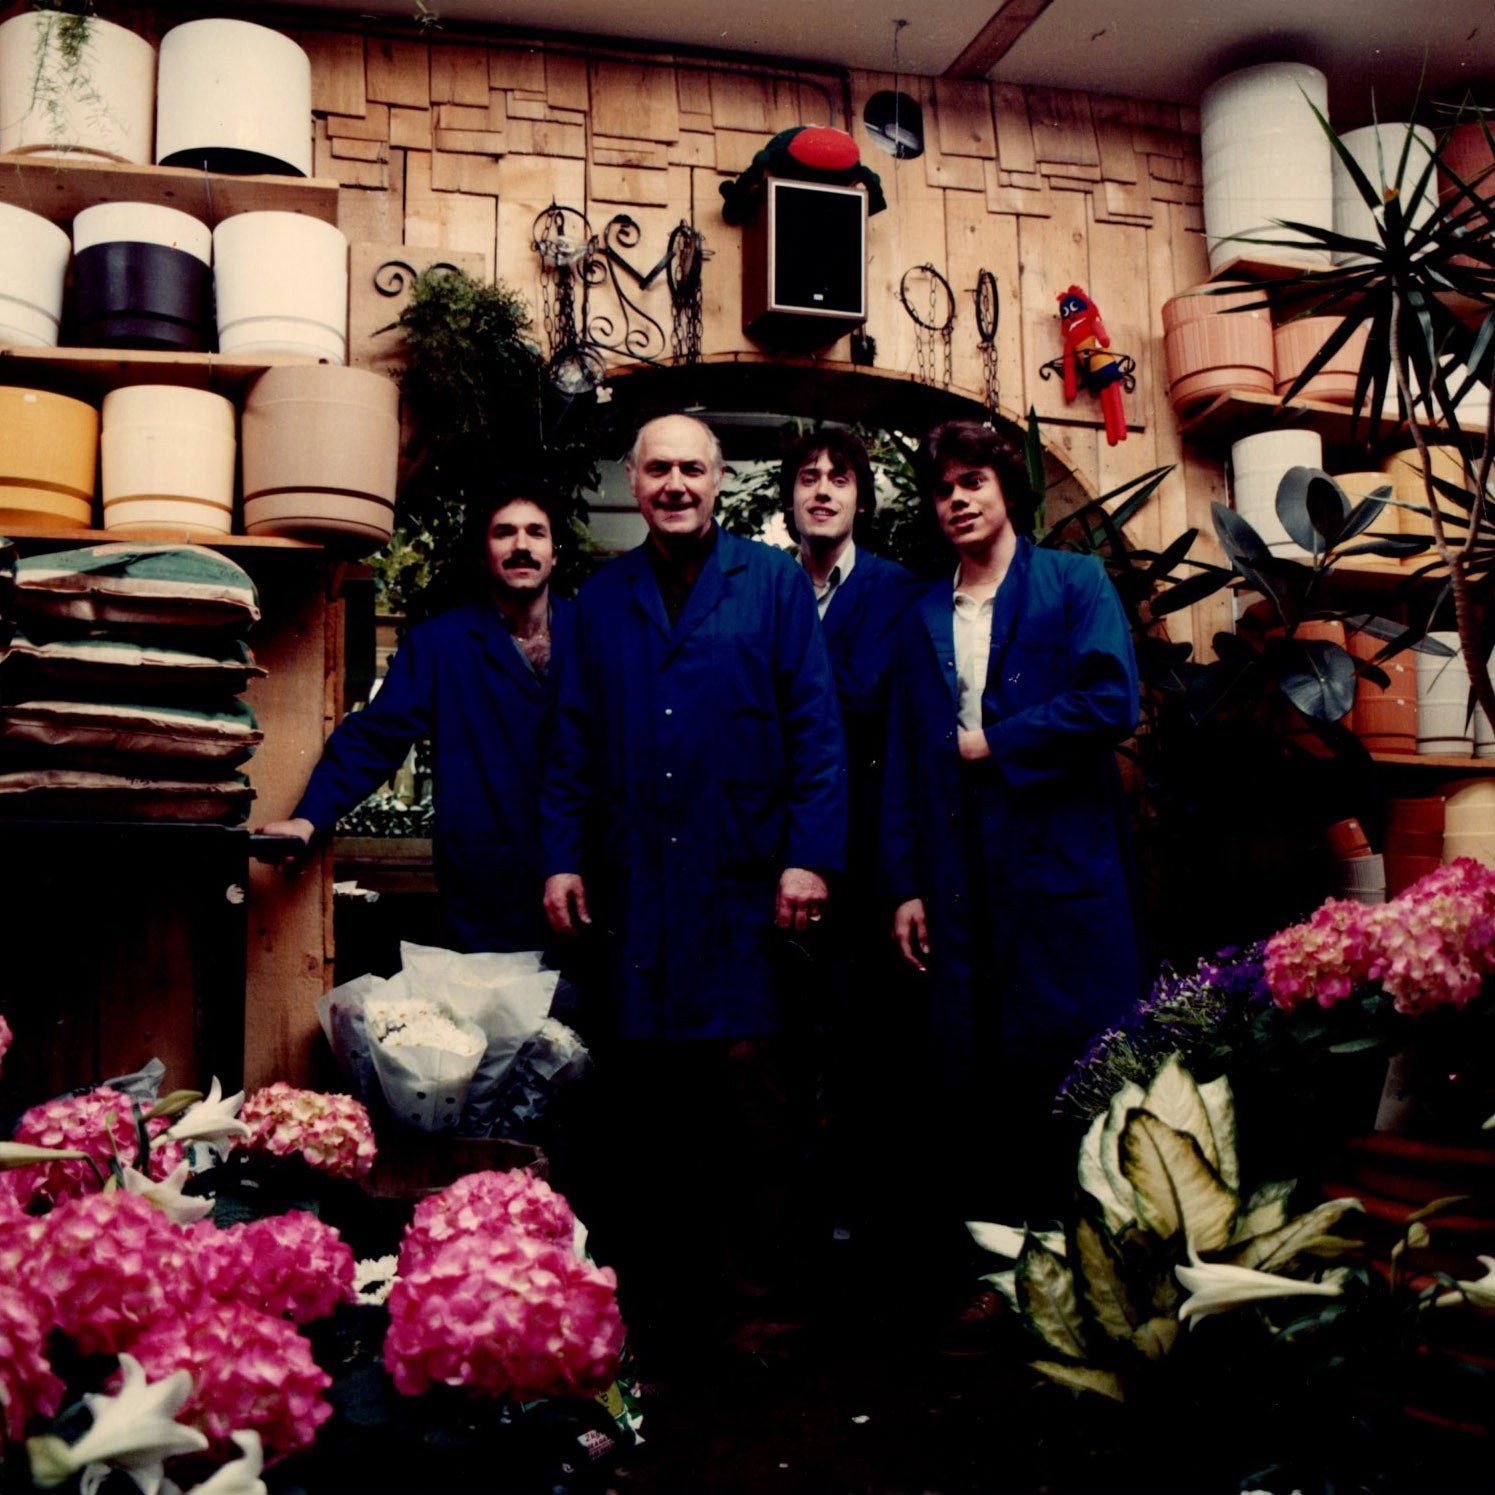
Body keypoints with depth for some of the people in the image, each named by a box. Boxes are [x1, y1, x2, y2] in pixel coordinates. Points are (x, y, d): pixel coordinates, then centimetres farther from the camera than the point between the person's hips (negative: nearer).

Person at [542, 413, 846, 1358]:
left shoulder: (774, 582, 5)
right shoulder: (601, 600, 15)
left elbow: (815, 727, 0)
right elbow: (575, 742, 14)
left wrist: (809, 856, -9)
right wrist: (563, 858, 6)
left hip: (744, 887, -3)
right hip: (633, 890, 3)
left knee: (754, 1098, 0)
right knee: (642, 1102, 6)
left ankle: (755, 1299, 11)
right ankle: (652, 1298, 18)